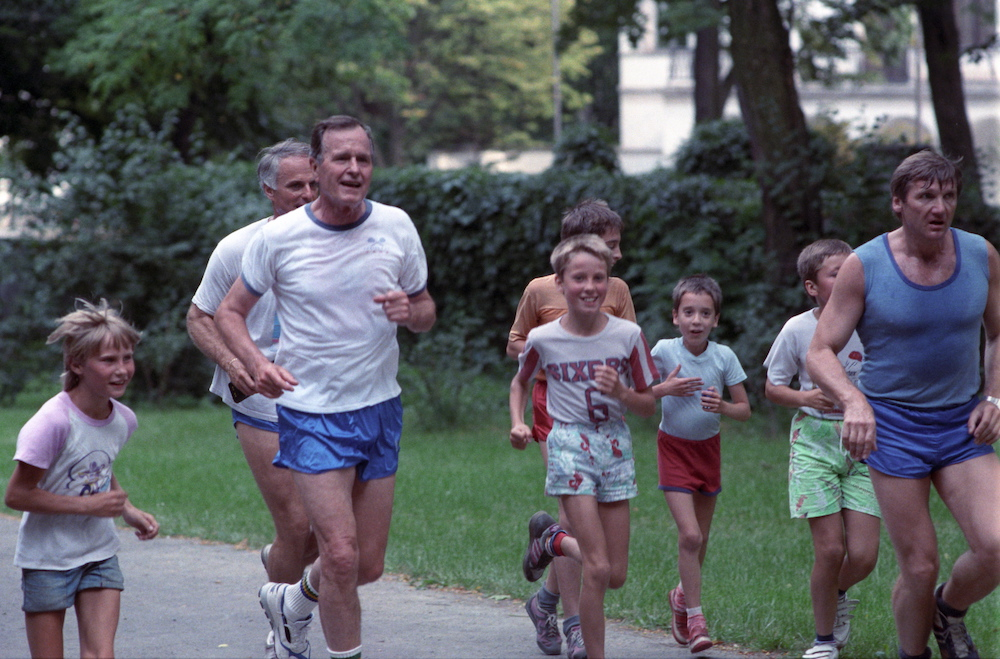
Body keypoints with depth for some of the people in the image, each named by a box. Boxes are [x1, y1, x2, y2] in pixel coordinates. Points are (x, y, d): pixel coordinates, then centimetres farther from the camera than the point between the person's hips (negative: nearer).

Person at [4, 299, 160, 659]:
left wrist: (129, 511, 2)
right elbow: (17, 495, -19)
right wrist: (89, 505, -20)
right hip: (47, 560, -5)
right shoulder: (53, 422, -22)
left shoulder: (123, 419, -1)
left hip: (99, 556, 5)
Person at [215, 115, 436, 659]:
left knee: (369, 566, 10)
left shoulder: (396, 227, 0)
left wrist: (410, 311, -14)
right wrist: (256, 364, -18)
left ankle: (291, 601, 40)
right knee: (341, 554, -15)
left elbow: (427, 311, 11)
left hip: (380, 409, 4)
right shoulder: (278, 237, -9)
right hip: (311, 414, -4)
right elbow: (229, 312, 1)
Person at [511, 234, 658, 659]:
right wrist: (518, 423, -2)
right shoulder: (543, 340, -6)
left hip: (616, 447, 3)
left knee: (616, 575, 6)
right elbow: (520, 384, 15)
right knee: (597, 568, -14)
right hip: (570, 445, -3)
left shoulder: (627, 335, -5)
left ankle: (552, 538, 34)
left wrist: (620, 392, -17)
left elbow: (649, 406, 3)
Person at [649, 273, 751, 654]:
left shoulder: (724, 357, -10)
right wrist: (665, 389, -22)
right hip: (674, 448, -3)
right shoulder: (664, 351, -14)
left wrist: (722, 407, -24)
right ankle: (694, 618, -5)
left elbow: (745, 410, -4)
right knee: (690, 534, -14)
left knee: (700, 537, 11)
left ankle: (683, 595, 38)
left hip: (708, 448, 3)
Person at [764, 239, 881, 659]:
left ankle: (838, 594, 30)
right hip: (815, 441, -2)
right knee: (830, 549, -9)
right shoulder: (798, 330, -5)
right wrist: (804, 398, -14)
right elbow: (772, 388, 5)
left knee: (863, 555, -6)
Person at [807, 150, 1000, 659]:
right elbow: (820, 353, -8)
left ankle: (949, 611, 17)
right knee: (920, 567, -3)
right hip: (893, 426, -3)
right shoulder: (863, 266, -10)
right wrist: (853, 400, -27)